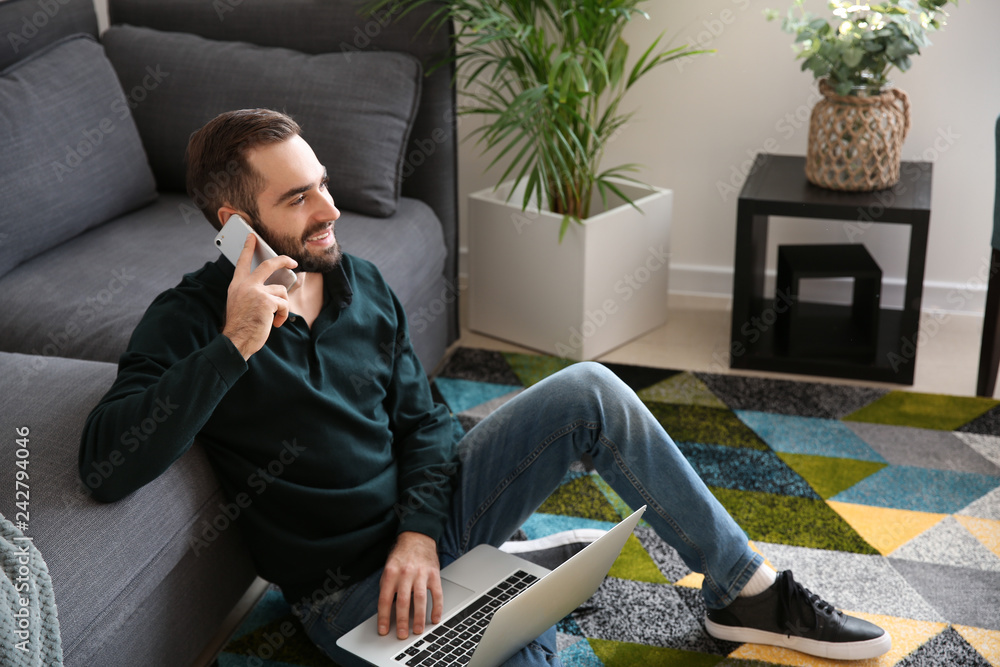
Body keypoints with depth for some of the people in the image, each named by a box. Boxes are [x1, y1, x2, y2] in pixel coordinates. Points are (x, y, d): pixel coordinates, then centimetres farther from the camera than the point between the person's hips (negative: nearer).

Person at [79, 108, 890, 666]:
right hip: (349, 585, -6)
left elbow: (422, 417, 7)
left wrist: (420, 529, -11)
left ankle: (742, 589, -2)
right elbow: (106, 465, -27)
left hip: (425, 515, 6)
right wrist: (235, 346, -34)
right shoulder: (191, 322, -14)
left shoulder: (361, 283, 3)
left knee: (590, 391, -10)